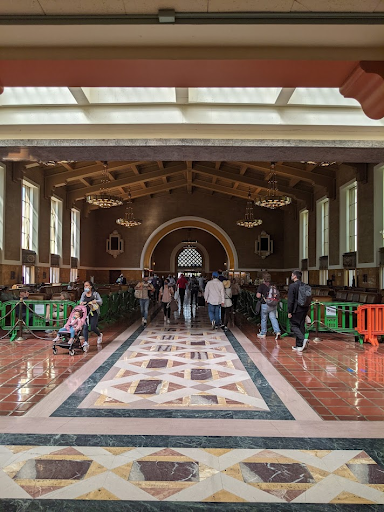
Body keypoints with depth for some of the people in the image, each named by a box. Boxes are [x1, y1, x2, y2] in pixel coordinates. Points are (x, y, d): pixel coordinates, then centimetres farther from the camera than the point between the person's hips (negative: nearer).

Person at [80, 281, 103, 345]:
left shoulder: (95, 293, 3)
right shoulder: (83, 294, 13)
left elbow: (101, 301, -3)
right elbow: (81, 301, 2)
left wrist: (96, 301, -23)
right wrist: (82, 303, -21)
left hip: (94, 312, -3)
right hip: (86, 312, 3)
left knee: (92, 327, -8)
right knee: (85, 327, -7)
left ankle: (99, 335, 22)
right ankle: (86, 342, -2)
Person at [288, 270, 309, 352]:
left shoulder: (292, 286, -13)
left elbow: (290, 300, -15)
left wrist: (289, 312, -11)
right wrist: (306, 308, 19)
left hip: (296, 309, -7)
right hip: (304, 309, 7)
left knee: (294, 325, 4)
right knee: (301, 326, 10)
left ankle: (303, 339, -16)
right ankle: (299, 345, 15)